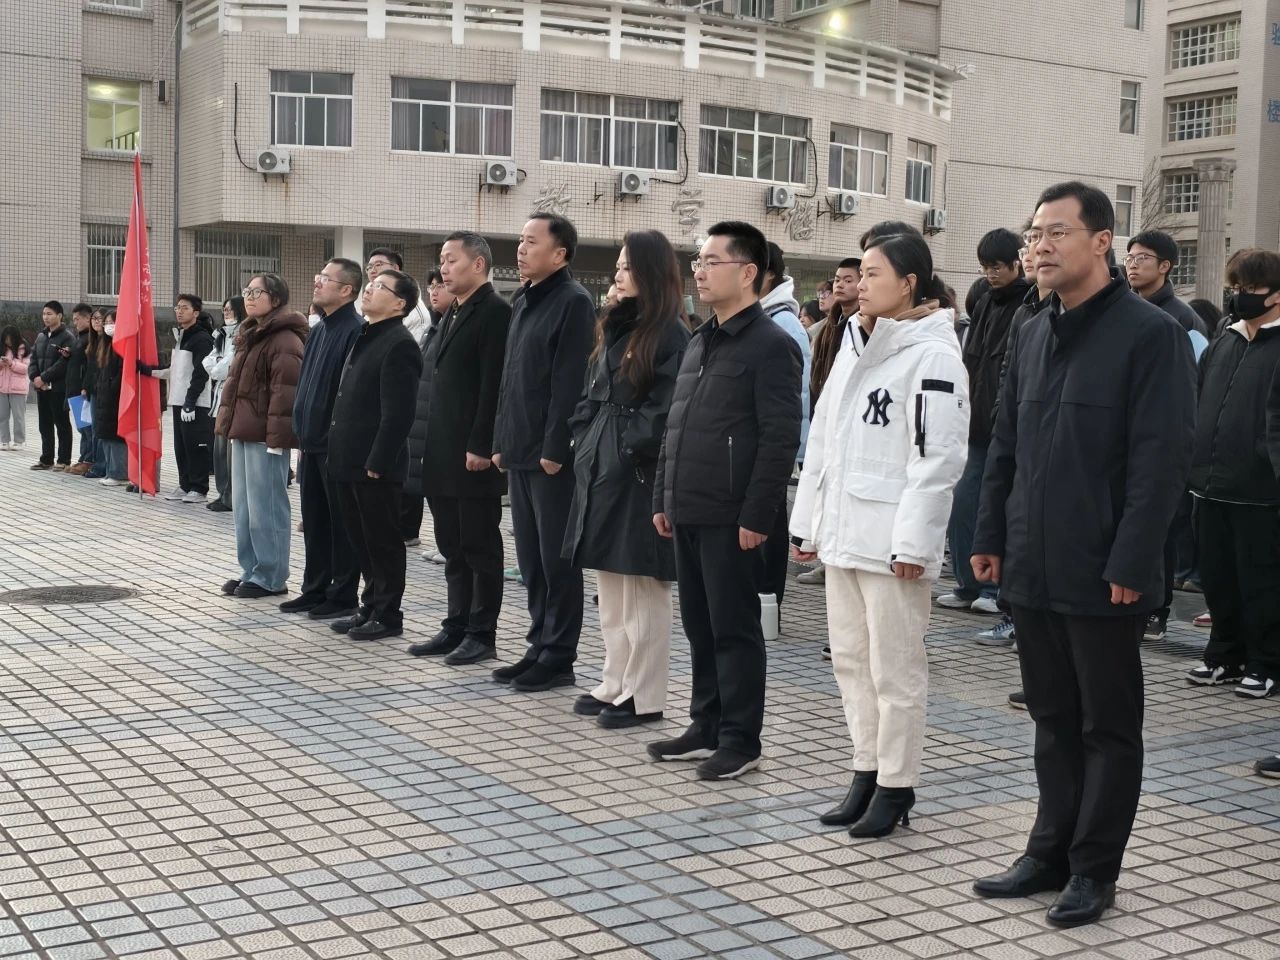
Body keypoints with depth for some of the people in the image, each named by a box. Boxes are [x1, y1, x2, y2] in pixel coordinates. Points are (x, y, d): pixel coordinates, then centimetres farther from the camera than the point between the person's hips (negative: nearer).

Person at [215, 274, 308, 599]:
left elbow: (284, 392, -19)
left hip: (264, 436, -10)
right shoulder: (250, 336, 19)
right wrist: (228, 420, 18)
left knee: (265, 508, -4)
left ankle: (270, 577, 3)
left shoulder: (284, 340, -13)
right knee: (243, 507, 13)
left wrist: (276, 436, -22)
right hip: (243, 432, 10)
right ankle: (250, 571, 21)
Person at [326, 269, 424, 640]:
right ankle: (371, 606, 25)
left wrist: (377, 463, -21)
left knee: (383, 542, 1)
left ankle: (387, 615, 10)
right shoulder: (363, 336, 16)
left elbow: (397, 414, -20)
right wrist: (338, 450, 16)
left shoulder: (399, 345, -14)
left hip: (375, 465, -9)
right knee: (361, 540, 15)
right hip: (349, 461, 9)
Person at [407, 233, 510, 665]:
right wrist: (431, 446, 14)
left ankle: (482, 634, 7)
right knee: (453, 548, 13)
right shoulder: (453, 314, 18)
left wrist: (480, 447, -21)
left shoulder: (495, 311, -10)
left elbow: (493, 385, -17)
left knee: (480, 547, 0)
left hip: (473, 455, -9)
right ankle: (457, 627, 20)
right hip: (443, 457, 9)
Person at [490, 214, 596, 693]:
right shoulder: (522, 301, 16)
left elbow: (569, 382, -17)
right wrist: (502, 442, 15)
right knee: (530, 559, 13)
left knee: (556, 559, -1)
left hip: (552, 456, -9)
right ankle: (540, 648, 21)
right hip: (520, 453, 9)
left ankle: (558, 658, 7)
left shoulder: (573, 302, -11)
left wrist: (555, 449, -19)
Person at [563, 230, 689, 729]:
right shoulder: (615, 328, 15)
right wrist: (585, 442, 5)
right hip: (600, 471, 9)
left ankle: (644, 697, 7)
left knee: (641, 590, -1)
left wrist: (629, 449, -15)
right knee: (610, 590, 14)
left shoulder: (669, 335, -10)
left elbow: (665, 409, -17)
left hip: (639, 476, -9)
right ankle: (615, 684, 24)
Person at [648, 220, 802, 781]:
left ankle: (740, 740, 10)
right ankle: (706, 728, 25)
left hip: (730, 518, -8)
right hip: (688, 514, 8)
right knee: (699, 626, 14)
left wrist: (755, 517, -18)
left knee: (734, 628, 0)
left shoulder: (770, 345, -11)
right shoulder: (700, 342, 16)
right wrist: (663, 498, 16)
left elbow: (780, 439, -16)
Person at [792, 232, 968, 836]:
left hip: (891, 541, -8)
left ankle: (896, 786, 12)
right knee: (850, 659, 14)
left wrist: (914, 542, -20)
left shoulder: (932, 357, -12)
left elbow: (938, 459, -17)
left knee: (895, 667, 1)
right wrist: (810, 523, 15)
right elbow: (823, 441, 17)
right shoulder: (854, 350, 14)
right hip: (843, 532, 9)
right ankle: (867, 774, 26)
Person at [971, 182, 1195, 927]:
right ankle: (1051, 853, 26)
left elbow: (1161, 460, -15)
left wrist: (1130, 564, -18)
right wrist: (992, 538, 10)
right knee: (1053, 718, 15)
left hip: (1103, 576, -6)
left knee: (1108, 725, 6)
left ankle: (1093, 871, 16)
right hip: (1034, 569, 7)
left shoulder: (1150, 334, -10)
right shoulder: (1034, 335, 12)